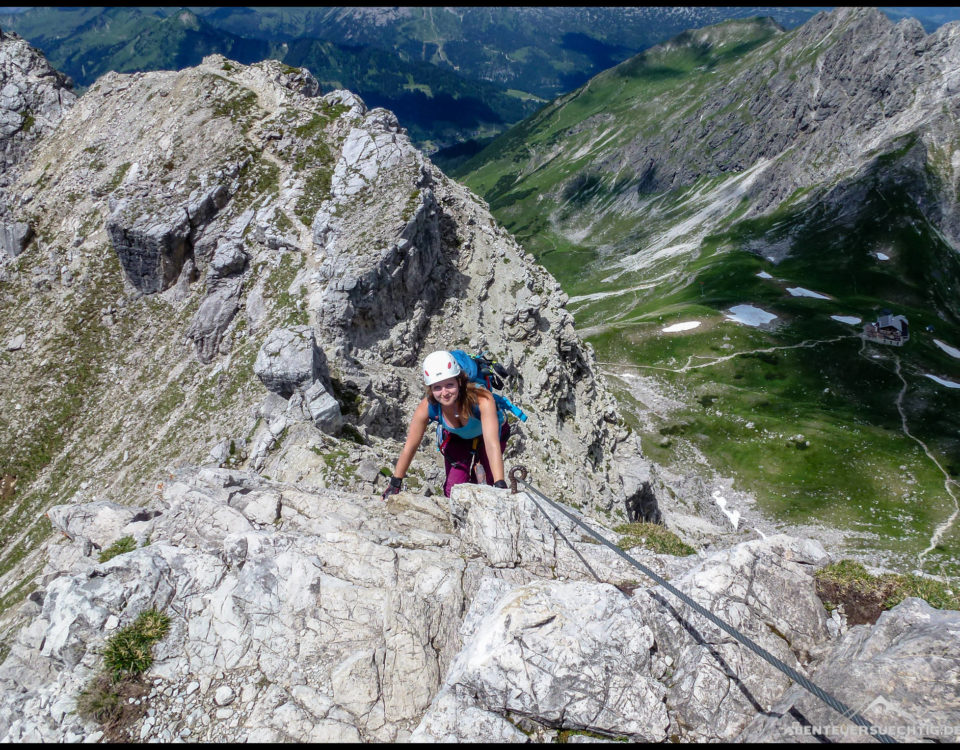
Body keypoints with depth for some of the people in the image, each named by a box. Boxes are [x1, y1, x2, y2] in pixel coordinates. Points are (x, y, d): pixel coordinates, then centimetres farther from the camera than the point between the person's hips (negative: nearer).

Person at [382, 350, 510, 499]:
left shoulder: (482, 399, -44)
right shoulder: (427, 408, -34)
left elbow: (492, 444, -49)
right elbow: (409, 447, -23)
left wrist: (500, 485, -57)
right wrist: (394, 484, -20)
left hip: (487, 433, -2)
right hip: (456, 437, 2)